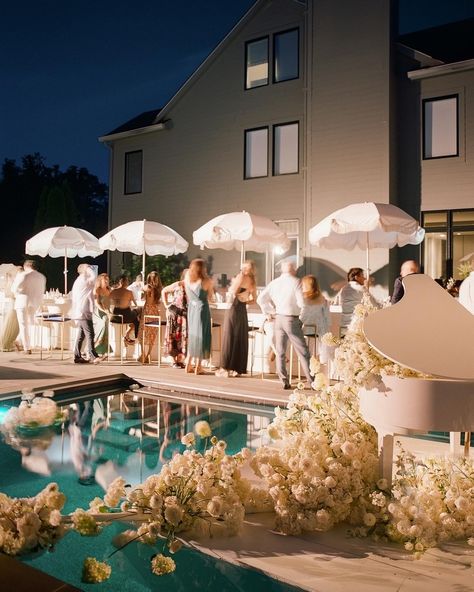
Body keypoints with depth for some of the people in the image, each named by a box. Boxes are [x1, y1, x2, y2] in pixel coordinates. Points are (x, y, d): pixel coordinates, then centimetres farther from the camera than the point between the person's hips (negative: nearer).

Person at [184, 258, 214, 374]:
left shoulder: (187, 279, 3)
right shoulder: (206, 282, -10)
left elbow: (188, 296, 10)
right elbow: (210, 297, 2)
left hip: (191, 308, 5)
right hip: (202, 308, -5)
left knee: (192, 335, 17)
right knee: (201, 335, 2)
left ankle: (188, 365, 20)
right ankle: (198, 367, 5)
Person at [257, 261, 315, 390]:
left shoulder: (274, 283, 7)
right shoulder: (296, 282, -9)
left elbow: (260, 299, 7)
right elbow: (301, 303, -16)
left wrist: (268, 312, 14)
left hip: (278, 319, 5)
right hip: (292, 320, -5)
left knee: (280, 352, 10)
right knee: (303, 352, 2)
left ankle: (284, 382, 12)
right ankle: (312, 381, 5)